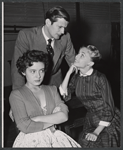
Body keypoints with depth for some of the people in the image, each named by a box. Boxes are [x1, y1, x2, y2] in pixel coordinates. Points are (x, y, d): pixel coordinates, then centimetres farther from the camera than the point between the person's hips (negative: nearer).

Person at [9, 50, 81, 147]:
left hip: (54, 137, 3)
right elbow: (25, 127, -13)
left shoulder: (52, 89, 12)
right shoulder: (16, 95, -3)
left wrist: (36, 119, -10)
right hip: (31, 140, -3)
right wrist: (54, 119, -2)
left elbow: (64, 116, 0)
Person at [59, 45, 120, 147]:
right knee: (84, 143, -12)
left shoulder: (100, 78, -18)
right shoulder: (76, 77, -1)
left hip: (108, 121, -5)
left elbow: (109, 108, -15)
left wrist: (96, 132, -16)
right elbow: (64, 96, -10)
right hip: (91, 120, 5)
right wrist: (69, 72, -13)